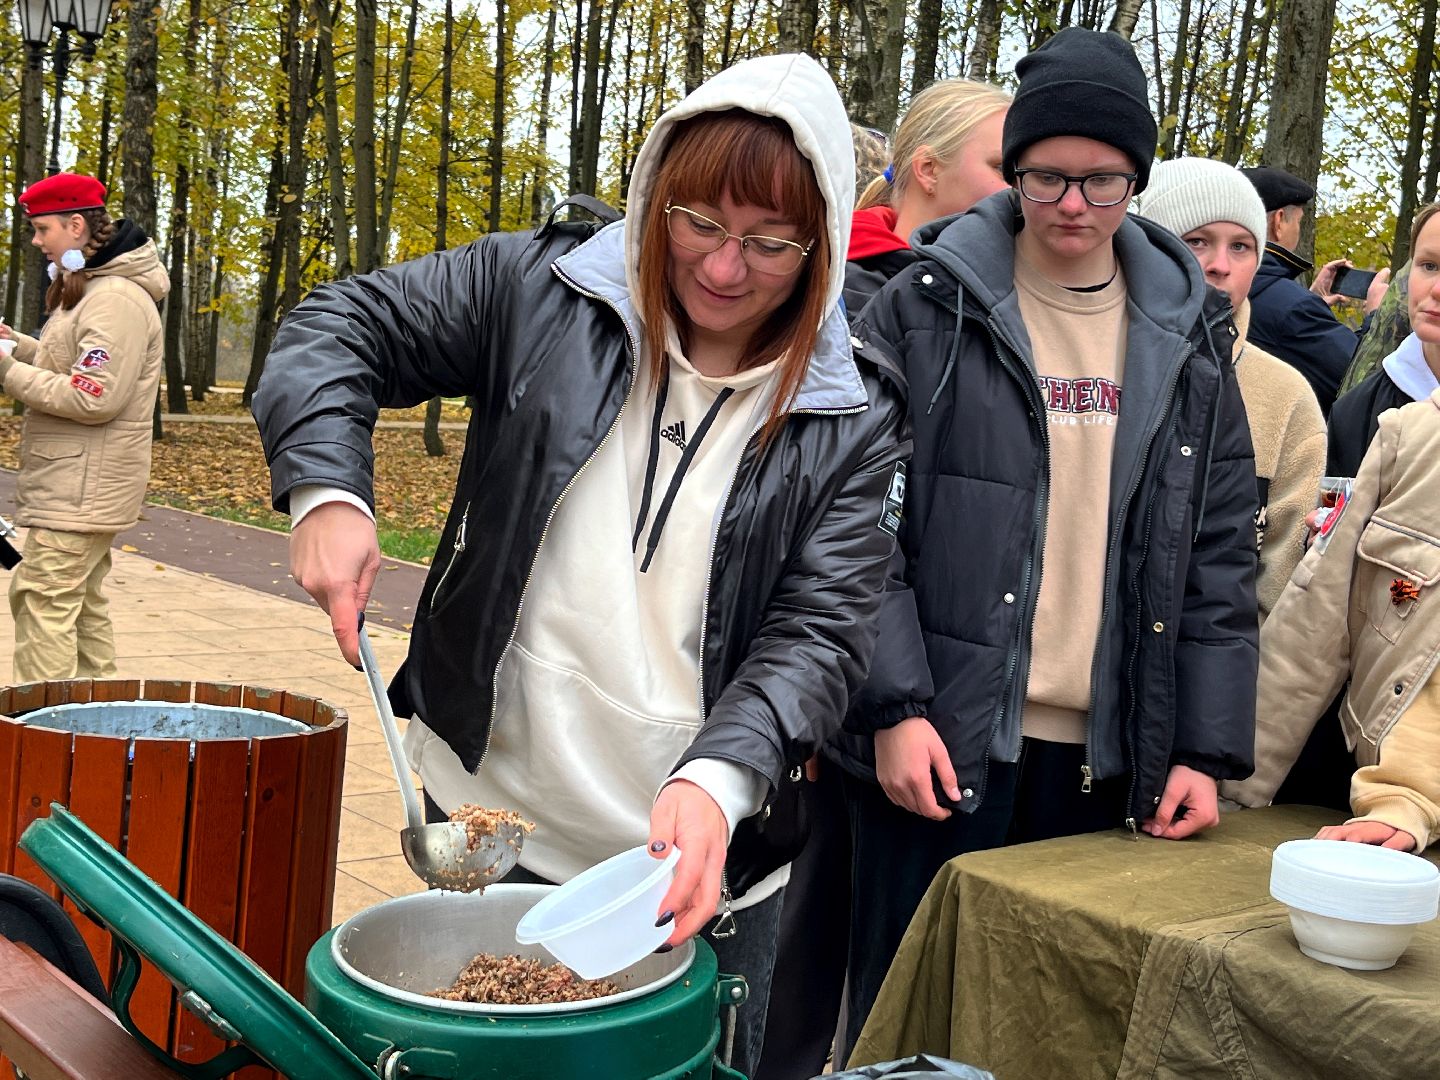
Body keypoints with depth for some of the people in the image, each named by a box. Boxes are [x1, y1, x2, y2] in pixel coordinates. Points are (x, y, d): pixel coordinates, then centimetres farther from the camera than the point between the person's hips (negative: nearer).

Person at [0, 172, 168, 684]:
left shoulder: (116, 300, -18)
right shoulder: (91, 289, 16)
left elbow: (94, 398, -24)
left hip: (81, 489, -11)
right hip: (78, 483, 11)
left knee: (45, 604, -11)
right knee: (81, 602, 16)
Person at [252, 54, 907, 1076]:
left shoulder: (851, 422, -6)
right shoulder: (539, 292, -4)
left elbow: (819, 633, -12)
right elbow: (343, 328, 3)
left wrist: (720, 775, -30)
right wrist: (326, 489, -16)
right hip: (488, 822, 1)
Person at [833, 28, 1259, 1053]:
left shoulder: (1188, 336, 7)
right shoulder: (926, 311, -2)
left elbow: (1221, 558, 8)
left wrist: (1210, 749, 3)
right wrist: (893, 705, -13)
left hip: (1109, 762, 3)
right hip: (944, 742, -3)